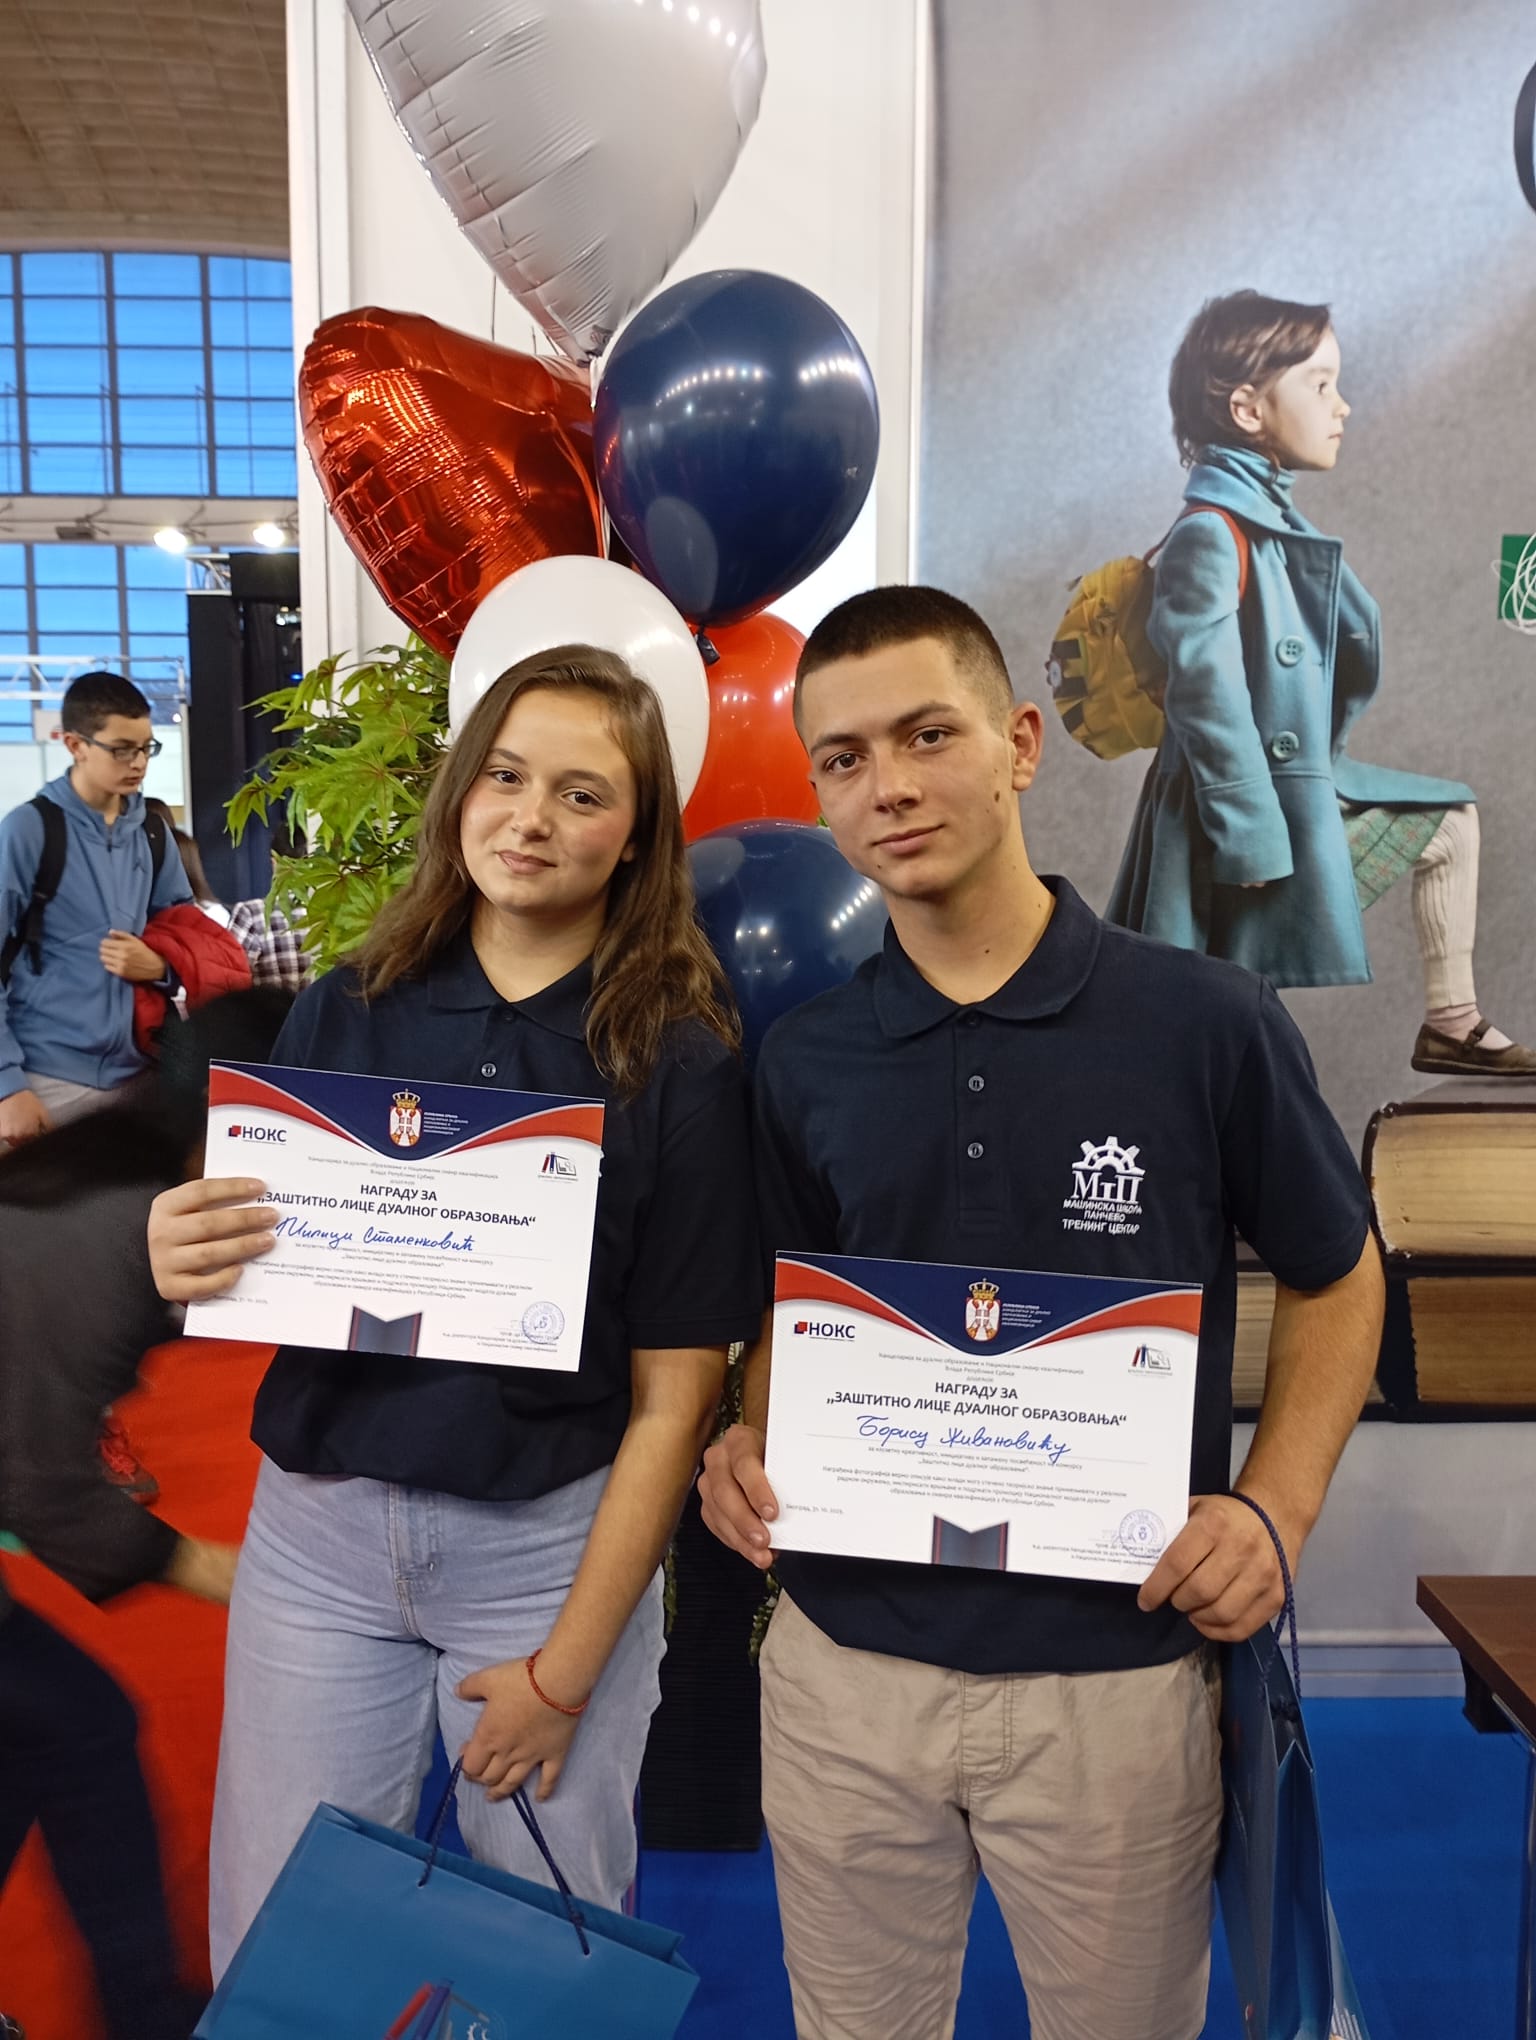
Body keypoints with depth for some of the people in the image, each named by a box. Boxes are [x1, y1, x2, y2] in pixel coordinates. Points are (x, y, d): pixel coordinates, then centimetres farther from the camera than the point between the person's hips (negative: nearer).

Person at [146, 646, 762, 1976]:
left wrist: (567, 1669, -8)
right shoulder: (347, 1013, -1)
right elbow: (256, 1288, 7)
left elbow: (674, 1393, -8)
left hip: (552, 1540, -2)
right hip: (317, 1527, 3)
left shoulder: (681, 1060, -9)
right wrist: (184, 1266, -17)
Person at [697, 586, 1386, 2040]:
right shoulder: (803, 1062, -1)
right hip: (843, 1659, 3)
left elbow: (1335, 1279, 2)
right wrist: (751, 1449, -8)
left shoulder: (1203, 1020, -10)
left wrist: (1277, 1509, -11)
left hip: (1115, 1666, -2)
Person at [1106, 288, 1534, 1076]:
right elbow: (1207, 700, -26)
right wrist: (1255, 841, -24)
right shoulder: (1210, 538, -21)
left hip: (1306, 794, 10)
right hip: (1255, 808, -10)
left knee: (1449, 822, 23)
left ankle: (1452, 1025, 30)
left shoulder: (1274, 519, 10)